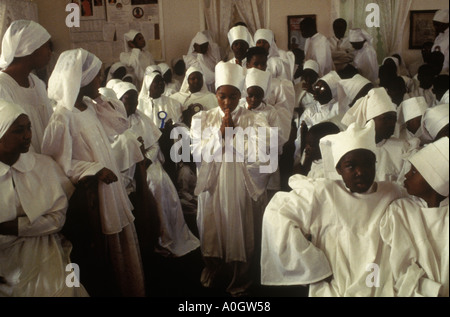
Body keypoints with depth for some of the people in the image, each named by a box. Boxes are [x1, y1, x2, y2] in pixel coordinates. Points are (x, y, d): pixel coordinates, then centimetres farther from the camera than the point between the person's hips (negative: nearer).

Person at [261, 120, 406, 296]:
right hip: (333, 291, -3)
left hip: (386, 290, 3)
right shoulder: (321, 194, -3)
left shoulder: (393, 194, 9)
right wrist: (312, 267, -5)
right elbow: (275, 215, -7)